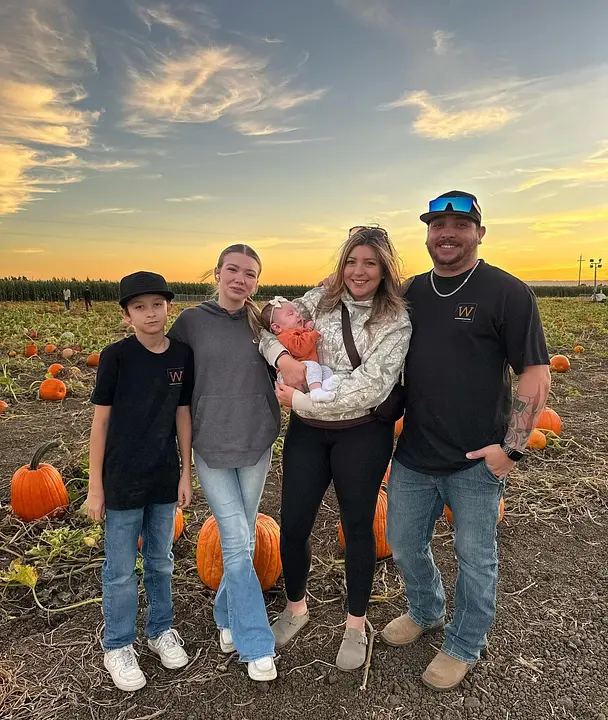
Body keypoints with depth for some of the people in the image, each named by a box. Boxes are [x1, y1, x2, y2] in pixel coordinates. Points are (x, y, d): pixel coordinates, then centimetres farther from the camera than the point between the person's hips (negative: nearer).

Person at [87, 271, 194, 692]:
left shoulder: (182, 354, -4)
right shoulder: (116, 356, -13)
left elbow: (182, 414, 3)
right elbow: (101, 420, -8)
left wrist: (186, 472, 5)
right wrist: (96, 484, -6)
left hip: (165, 477, 3)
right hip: (122, 480, -3)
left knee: (161, 560, 19)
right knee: (121, 569, 11)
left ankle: (161, 629, 41)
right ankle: (118, 646, 33)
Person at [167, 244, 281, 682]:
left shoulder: (262, 324, 0)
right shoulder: (192, 321, -4)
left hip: (256, 445, 2)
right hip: (211, 447, -2)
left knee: (244, 540, 15)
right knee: (237, 543, -1)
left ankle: (228, 616, 38)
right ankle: (257, 646, 14)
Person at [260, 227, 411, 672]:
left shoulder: (396, 321, -9)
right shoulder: (322, 299, 3)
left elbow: (369, 389, -18)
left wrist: (300, 400, -17)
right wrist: (283, 357, -17)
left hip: (362, 435, -3)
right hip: (307, 432, 3)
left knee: (358, 526, 12)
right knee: (293, 525, 10)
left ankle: (357, 623, 37)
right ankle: (296, 606, 40)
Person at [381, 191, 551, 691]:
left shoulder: (506, 292, -9)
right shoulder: (413, 292, 7)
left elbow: (536, 374, -11)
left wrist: (511, 446, -16)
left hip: (477, 461, -5)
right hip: (413, 455, 5)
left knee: (475, 558, 14)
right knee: (404, 544, 20)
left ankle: (464, 646, 40)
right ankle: (426, 612, 49)